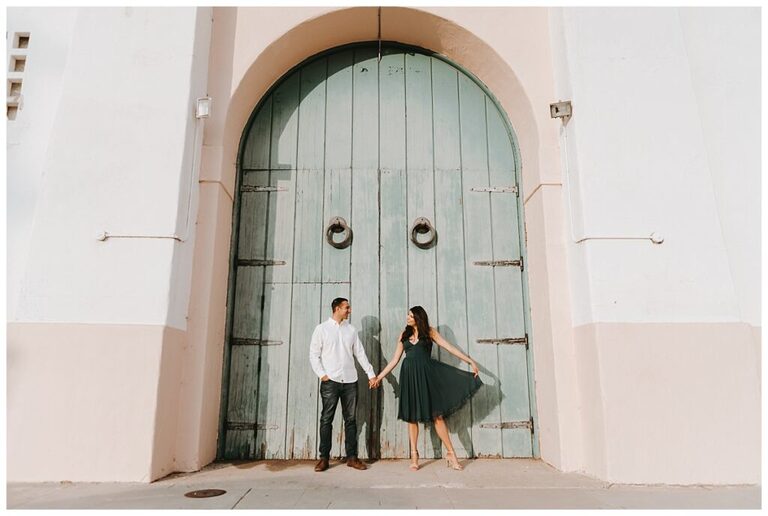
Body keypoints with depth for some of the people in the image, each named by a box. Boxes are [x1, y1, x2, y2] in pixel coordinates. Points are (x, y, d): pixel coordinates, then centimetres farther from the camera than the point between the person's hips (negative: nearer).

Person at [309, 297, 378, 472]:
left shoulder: (351, 330, 11)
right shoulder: (321, 329, 2)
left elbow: (360, 353, 12)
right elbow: (314, 354, 0)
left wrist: (371, 373, 7)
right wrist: (322, 374, -10)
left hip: (350, 381, 3)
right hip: (330, 381, -3)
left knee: (350, 419, 6)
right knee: (326, 419, 1)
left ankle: (352, 457, 13)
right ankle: (324, 457, 11)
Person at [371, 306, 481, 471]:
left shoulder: (429, 332, 5)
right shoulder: (404, 335, 13)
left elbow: (449, 348, 2)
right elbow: (395, 359, 15)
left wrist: (470, 361, -4)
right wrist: (379, 376, 12)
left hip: (426, 374, -3)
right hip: (409, 375, 3)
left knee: (437, 414, -5)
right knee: (411, 416, 5)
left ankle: (451, 453, 3)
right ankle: (414, 456, 12)